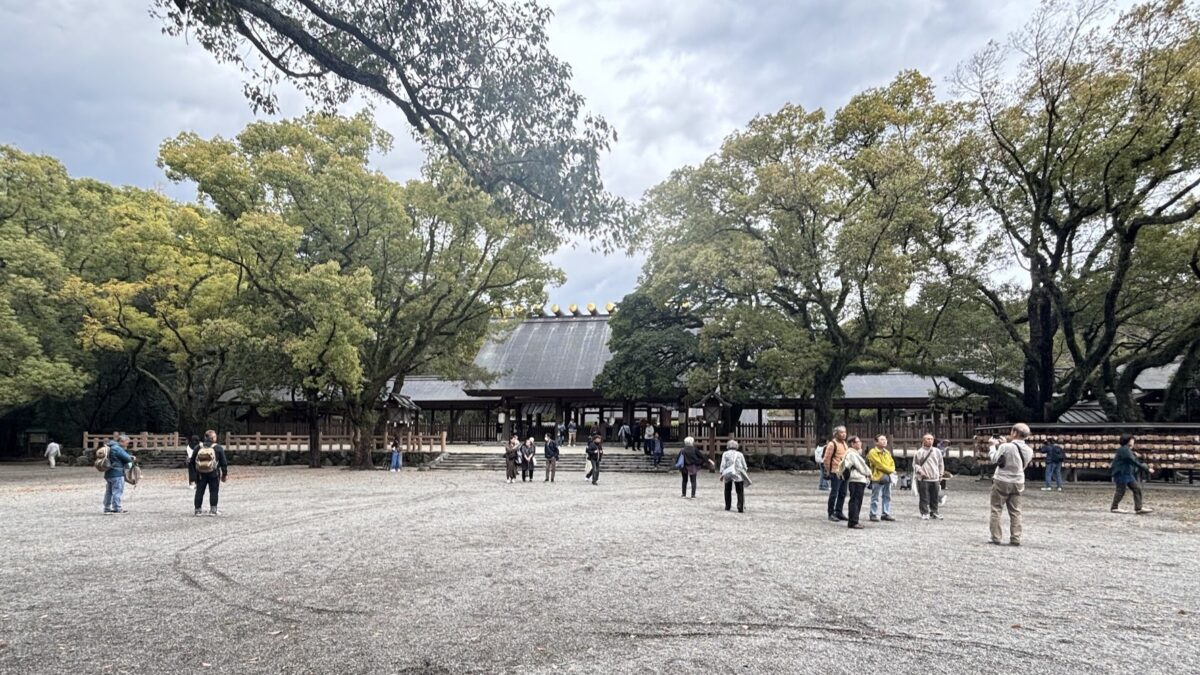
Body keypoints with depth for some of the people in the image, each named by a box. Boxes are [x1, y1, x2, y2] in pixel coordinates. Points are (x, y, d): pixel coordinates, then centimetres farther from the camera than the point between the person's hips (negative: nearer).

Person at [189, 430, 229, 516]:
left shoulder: (198, 447, 5)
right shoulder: (218, 448, -4)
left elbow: (192, 461, 10)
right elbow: (223, 463, -4)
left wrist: (196, 471, 20)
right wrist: (224, 474, 4)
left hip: (200, 473, 3)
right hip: (213, 473, -3)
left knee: (199, 491, 10)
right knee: (213, 491, 3)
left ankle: (198, 510, 13)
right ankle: (213, 510, 2)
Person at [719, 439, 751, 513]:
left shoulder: (725, 454, 5)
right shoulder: (740, 454, 8)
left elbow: (723, 465, -2)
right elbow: (744, 466, 9)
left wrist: (721, 474, 0)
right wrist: (746, 472, 21)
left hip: (728, 474, 1)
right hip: (738, 475, 0)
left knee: (728, 490, 17)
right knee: (740, 492, 0)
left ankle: (727, 506, 21)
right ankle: (741, 508, -12)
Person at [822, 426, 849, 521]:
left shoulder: (844, 443, 15)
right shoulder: (832, 444, -12)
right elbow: (826, 459, -14)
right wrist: (829, 471, -10)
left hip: (844, 473, 8)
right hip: (836, 473, -8)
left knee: (842, 494, 12)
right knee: (834, 494, -2)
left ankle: (839, 512, 22)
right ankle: (831, 513, 6)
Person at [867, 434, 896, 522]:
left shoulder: (887, 452, 18)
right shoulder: (873, 452, -8)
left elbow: (892, 463, 15)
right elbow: (879, 464, -15)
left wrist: (892, 470, -6)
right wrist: (890, 470, -9)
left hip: (888, 478, 8)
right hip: (878, 478, -8)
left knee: (887, 497, 11)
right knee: (876, 498, -5)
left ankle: (886, 514, 18)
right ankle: (874, 515, 0)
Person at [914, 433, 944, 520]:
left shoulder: (937, 451, 9)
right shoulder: (919, 452, 1)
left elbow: (941, 464, 16)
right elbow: (915, 464, 4)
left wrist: (940, 475, 12)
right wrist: (920, 471, -11)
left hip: (935, 478, 3)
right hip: (923, 479, -3)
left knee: (934, 497, 8)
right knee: (924, 497, -2)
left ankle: (934, 512, 20)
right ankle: (925, 513, 4)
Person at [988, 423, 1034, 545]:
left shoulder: (1006, 447, -20)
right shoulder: (1029, 450, 0)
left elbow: (993, 459, -12)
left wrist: (994, 446, 4)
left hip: (1001, 481, -5)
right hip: (1018, 483, 5)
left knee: (996, 510, 5)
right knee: (1015, 512, 10)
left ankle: (996, 537, 6)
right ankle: (1015, 538, 10)